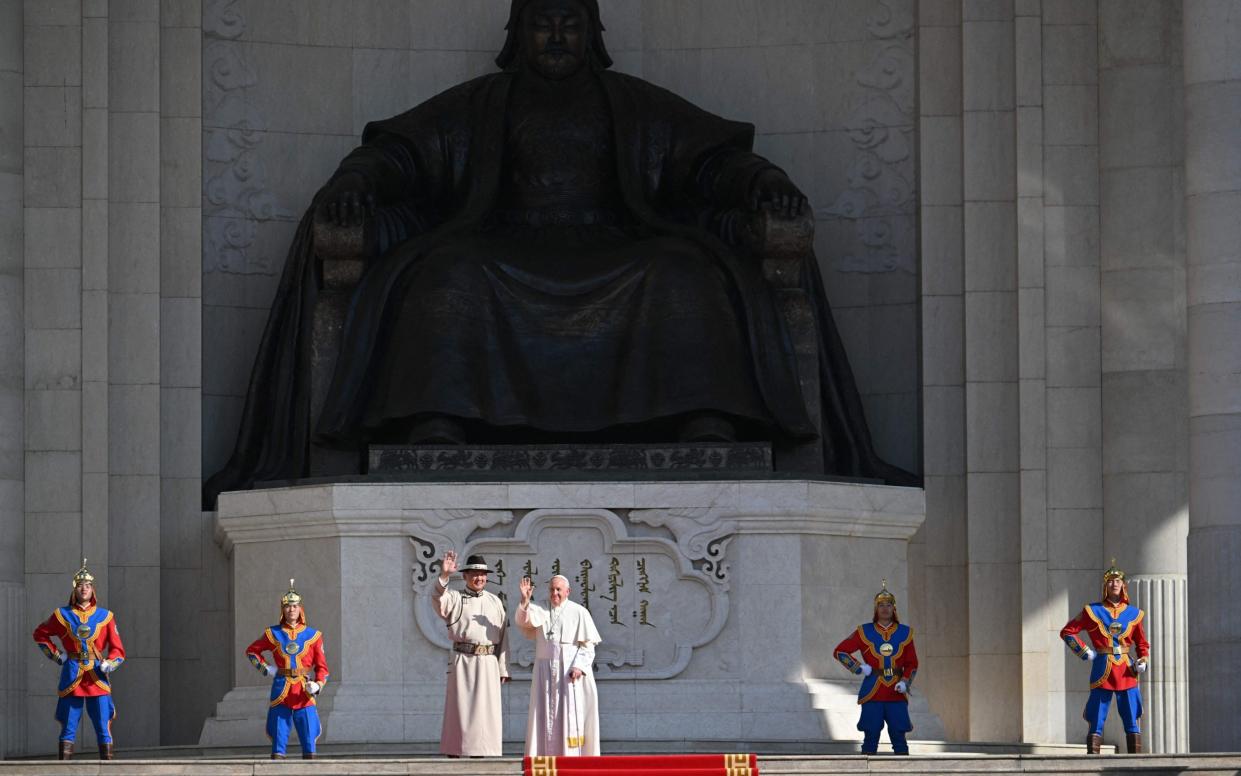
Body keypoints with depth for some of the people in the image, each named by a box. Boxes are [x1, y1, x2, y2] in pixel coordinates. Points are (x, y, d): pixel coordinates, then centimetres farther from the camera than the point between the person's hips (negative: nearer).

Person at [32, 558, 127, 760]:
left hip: (97, 677, 0)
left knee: (104, 730, -3)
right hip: (72, 678, 0)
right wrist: (56, 655, 8)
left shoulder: (105, 616, 6)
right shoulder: (62, 615, 6)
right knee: (68, 731, 1)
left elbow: (118, 650, 7)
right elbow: (40, 634, 21)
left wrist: (107, 665, -13)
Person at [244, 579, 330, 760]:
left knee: (309, 739, -2)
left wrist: (318, 686, -10)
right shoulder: (273, 634, 7)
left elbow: (321, 666, 7)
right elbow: (251, 651, 20)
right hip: (281, 691, 0)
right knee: (278, 738, -1)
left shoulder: (313, 635, 6)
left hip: (304, 692, 0)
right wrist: (265, 668, 5)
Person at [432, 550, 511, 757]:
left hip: (488, 663, 3)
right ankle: (454, 756, -4)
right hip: (462, 661, -3)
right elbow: (438, 599, -17)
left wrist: (503, 668, 7)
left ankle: (479, 756, 6)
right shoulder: (455, 598, 6)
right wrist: (444, 576, -35)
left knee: (485, 713, 3)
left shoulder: (495, 601, 15)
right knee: (459, 710, -4)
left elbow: (503, 636, 13)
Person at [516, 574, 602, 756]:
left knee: (571, 717, -6)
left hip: (571, 672, -3)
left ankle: (572, 759, -6)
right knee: (546, 717, 1)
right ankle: (545, 759, 2)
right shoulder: (541, 611, 10)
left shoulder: (579, 612, 1)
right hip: (545, 672, 3)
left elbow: (588, 644, -2)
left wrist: (579, 666, -15)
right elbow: (524, 620, -11)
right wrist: (525, 601, -28)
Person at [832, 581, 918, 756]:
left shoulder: (905, 633, 7)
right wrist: (858, 667, -6)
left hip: (897, 695, 1)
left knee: (899, 738, -1)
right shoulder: (864, 632, 2)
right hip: (872, 695, -1)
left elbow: (912, 664, 11)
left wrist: (905, 683, -7)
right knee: (871, 738, -2)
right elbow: (840, 651, 6)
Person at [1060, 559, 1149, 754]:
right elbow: (1067, 632, 7)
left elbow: (1142, 644, 19)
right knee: (1096, 723, -3)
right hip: (1102, 671, -2)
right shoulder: (1093, 611, 3)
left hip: (1127, 672, 2)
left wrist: (1142, 662, 0)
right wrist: (1084, 651, -5)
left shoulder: (1133, 614, 10)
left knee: (1133, 722, 0)